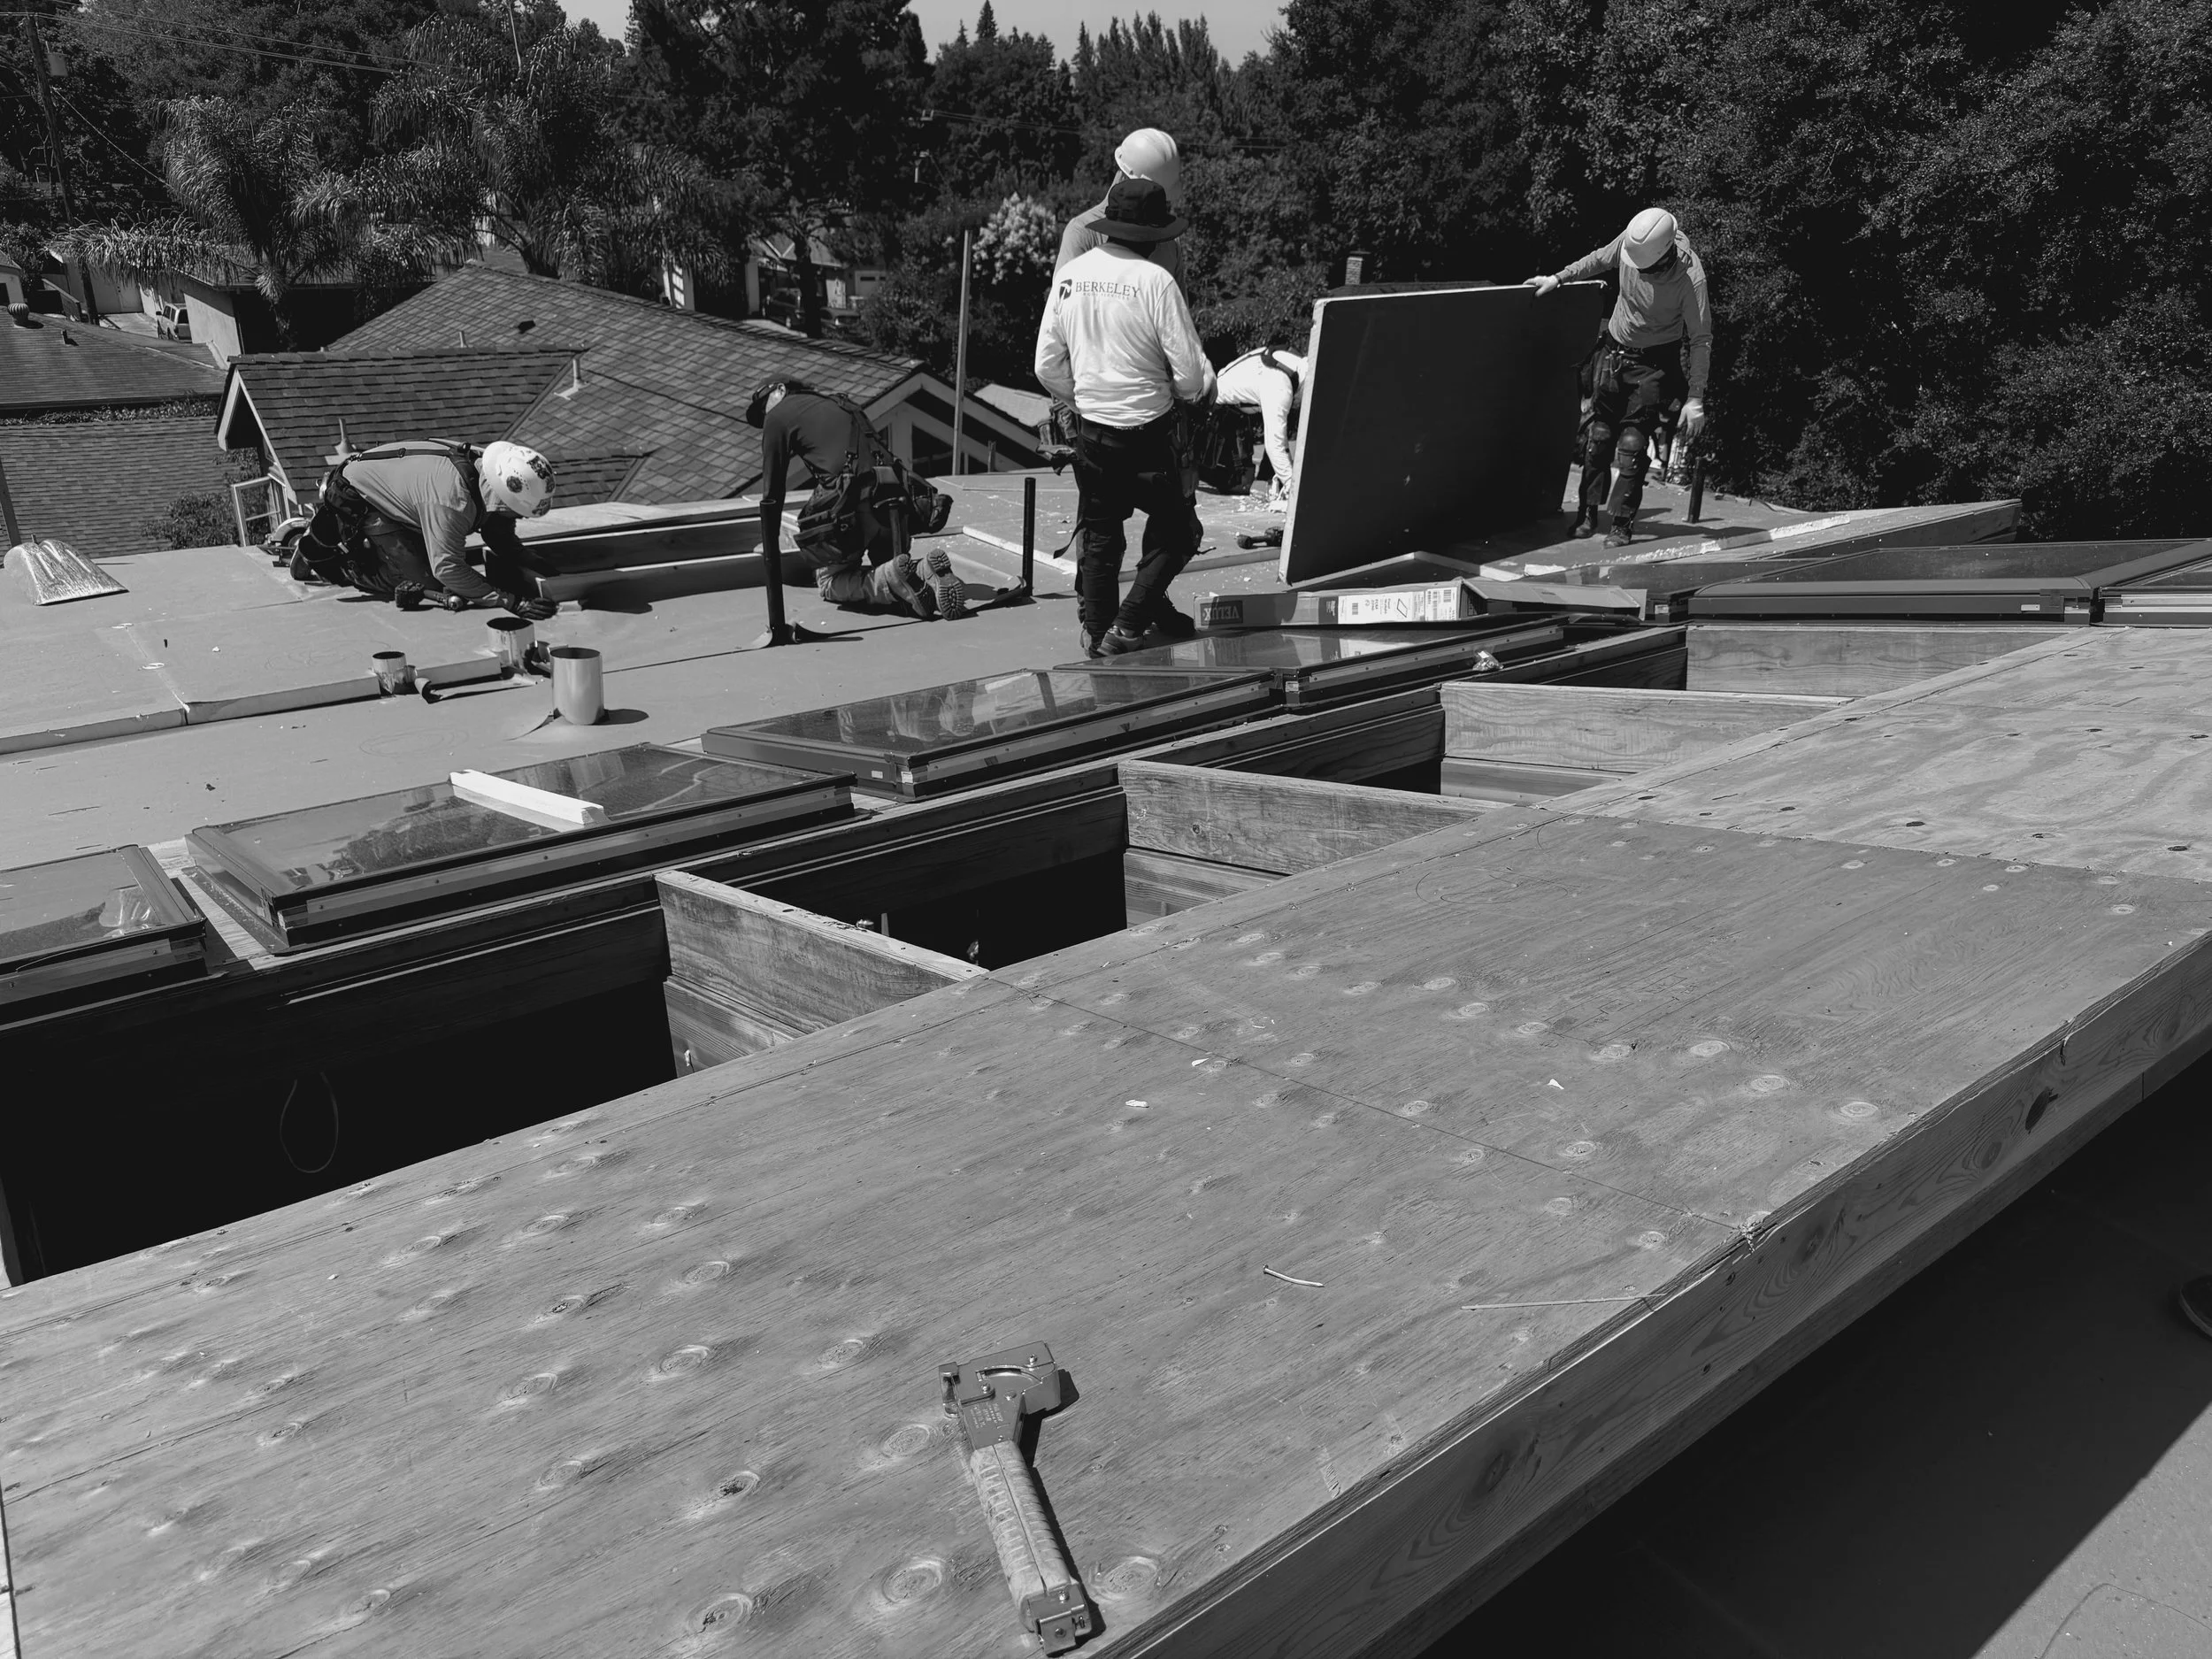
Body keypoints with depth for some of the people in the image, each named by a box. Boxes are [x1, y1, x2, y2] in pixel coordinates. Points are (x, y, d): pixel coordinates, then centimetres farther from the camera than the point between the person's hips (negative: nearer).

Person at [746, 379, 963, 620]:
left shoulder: (778, 416, 14)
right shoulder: (843, 406, 34)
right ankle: (924, 571, -10)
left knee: (829, 582, 11)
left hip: (851, 505, -6)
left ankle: (892, 579, -16)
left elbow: (772, 489, 13)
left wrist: (769, 545, 21)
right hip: (896, 498, 6)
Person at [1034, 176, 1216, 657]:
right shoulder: (1155, 281, -16)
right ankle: (1129, 624, 6)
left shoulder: (1069, 276, 1)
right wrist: (1202, 389, 8)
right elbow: (1190, 373, -14)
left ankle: (1096, 631, 21)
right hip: (1148, 431, -5)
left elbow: (1047, 367, 6)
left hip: (1091, 428, 5)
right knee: (1172, 528, 11)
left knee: (1098, 532, 17)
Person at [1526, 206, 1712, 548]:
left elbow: (1701, 340, -22)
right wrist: (1557, 279, 11)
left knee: (1632, 442, -11)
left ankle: (1621, 525, -5)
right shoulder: (1631, 240, -16)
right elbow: (1599, 260, 8)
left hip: (1654, 362, -5)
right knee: (1599, 435, 6)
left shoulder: (1690, 277, -27)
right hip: (1613, 350, 5)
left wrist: (1695, 400, -25)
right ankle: (1588, 514, 17)